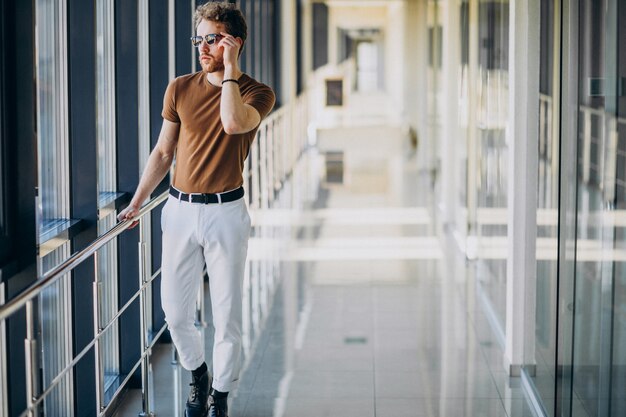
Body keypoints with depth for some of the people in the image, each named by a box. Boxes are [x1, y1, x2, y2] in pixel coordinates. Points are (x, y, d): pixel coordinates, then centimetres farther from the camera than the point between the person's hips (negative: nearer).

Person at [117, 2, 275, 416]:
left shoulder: (257, 93, -5)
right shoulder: (180, 89, 4)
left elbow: (234, 122, -28)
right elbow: (164, 152, 12)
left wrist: (230, 69, -18)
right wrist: (136, 203, 12)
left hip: (226, 213, -3)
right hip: (180, 210, 3)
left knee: (227, 315, 4)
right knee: (175, 311, 8)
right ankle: (198, 375, 35)